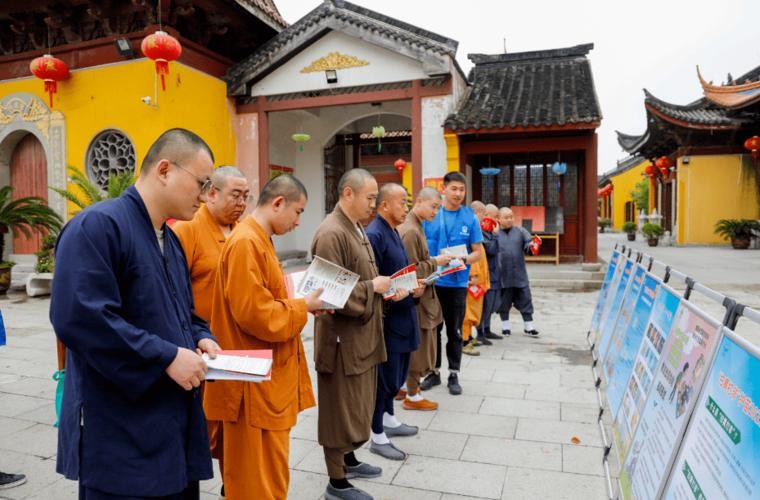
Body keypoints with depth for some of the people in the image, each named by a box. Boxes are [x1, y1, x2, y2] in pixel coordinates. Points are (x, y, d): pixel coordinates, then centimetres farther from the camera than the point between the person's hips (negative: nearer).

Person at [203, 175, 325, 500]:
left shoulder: (259, 240, 12)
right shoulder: (246, 243, -20)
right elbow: (255, 315, -26)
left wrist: (298, 302, 4)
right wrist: (303, 307, -13)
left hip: (268, 378, 10)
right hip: (256, 382, -10)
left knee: (269, 472, 21)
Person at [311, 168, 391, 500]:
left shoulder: (356, 229, 11)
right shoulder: (331, 233, -20)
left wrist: (383, 287, 4)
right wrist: (373, 287, -16)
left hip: (362, 335, 10)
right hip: (343, 339, -10)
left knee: (357, 406, 22)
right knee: (341, 409, 5)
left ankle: (348, 460, 42)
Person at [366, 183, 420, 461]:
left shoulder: (393, 232, 11)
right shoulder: (375, 234, -19)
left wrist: (412, 285, 0)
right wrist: (394, 294, -29)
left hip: (400, 315, 10)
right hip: (387, 317, -9)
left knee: (396, 373, 21)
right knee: (385, 376, 3)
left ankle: (389, 419, 40)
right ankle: (378, 436, 19)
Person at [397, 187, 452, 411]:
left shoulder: (414, 227, 11)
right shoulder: (410, 231, -21)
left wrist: (435, 262, 5)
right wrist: (435, 262, -15)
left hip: (419, 295, 10)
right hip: (416, 297, -10)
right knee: (419, 346, 1)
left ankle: (405, 385, 32)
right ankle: (412, 396, 14)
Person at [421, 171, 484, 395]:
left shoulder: (470, 218, -1)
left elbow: (478, 252, 1)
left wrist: (463, 260, -18)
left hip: (457, 282, -1)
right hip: (432, 281, 1)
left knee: (454, 331, 9)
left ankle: (453, 374, 23)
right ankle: (434, 372, 26)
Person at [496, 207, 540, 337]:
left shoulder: (520, 231, 7)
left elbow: (528, 243, 0)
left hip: (520, 275, 2)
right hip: (503, 276, -2)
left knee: (525, 300, 6)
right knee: (503, 302, 10)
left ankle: (528, 326, 18)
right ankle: (505, 326, 25)